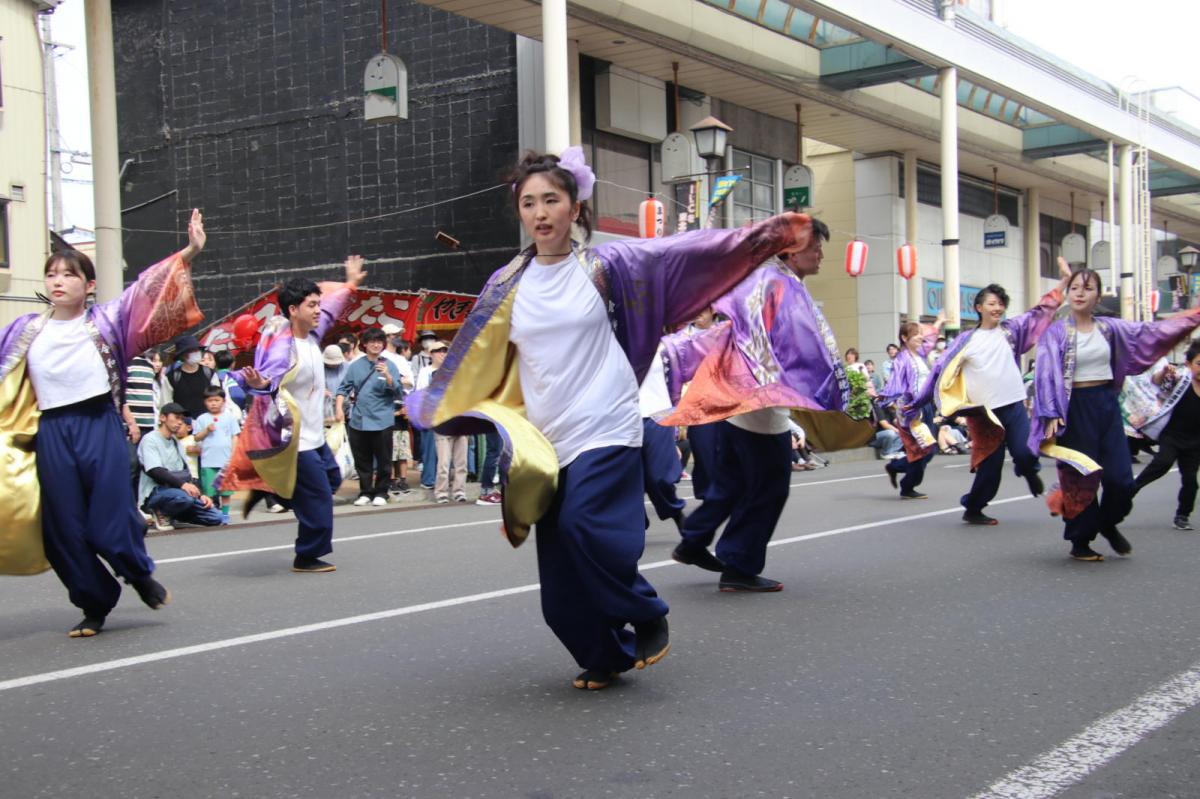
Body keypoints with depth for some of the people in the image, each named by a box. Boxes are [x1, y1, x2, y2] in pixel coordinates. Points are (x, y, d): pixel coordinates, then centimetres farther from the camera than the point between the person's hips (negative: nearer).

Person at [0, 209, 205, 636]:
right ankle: (94, 605, 21)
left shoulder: (106, 320, 2)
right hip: (52, 434, 3)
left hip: (100, 427, -3)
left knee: (111, 521, -5)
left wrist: (190, 251, -16)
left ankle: (140, 574, 27)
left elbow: (146, 291, -6)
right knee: (65, 527, 5)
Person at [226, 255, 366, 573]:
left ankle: (266, 490, 28)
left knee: (332, 478, 25)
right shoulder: (282, 347, -24)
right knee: (318, 501, -5)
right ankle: (307, 558, 12)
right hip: (294, 439, -10)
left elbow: (330, 309, 22)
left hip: (313, 435, 10)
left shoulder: (311, 335, 3)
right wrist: (259, 384, -61)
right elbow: (270, 378, -39)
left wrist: (350, 285, 32)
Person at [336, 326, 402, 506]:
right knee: (362, 460, 9)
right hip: (358, 420, 2)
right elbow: (344, 388, 9)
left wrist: (387, 376, -22)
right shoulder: (355, 366, 7)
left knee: (383, 460, 3)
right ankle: (365, 492, 20)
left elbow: (398, 391, -7)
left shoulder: (389, 366, 0)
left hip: (382, 421, -2)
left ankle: (381, 492, 15)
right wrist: (339, 408, -3)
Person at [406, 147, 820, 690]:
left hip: (605, 432, -4)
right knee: (561, 588, 1)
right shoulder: (507, 286, 8)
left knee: (584, 524, -25)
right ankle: (606, 657, 23)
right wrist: (429, 406, 18)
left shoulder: (604, 266, 0)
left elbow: (687, 252, -3)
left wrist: (767, 232, -6)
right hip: (546, 440, 4)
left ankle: (647, 619, 0)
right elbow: (472, 363, 17)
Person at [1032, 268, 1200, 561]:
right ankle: (1080, 543, 16)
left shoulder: (1109, 328, 8)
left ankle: (1107, 524, 30)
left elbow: (1150, 333, 15)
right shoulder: (1056, 333, -6)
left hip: (1107, 405, 4)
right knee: (1081, 478, 1)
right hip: (1075, 409, -4)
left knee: (1120, 478, 1)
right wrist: (1051, 416, -20)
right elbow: (1046, 375, -11)